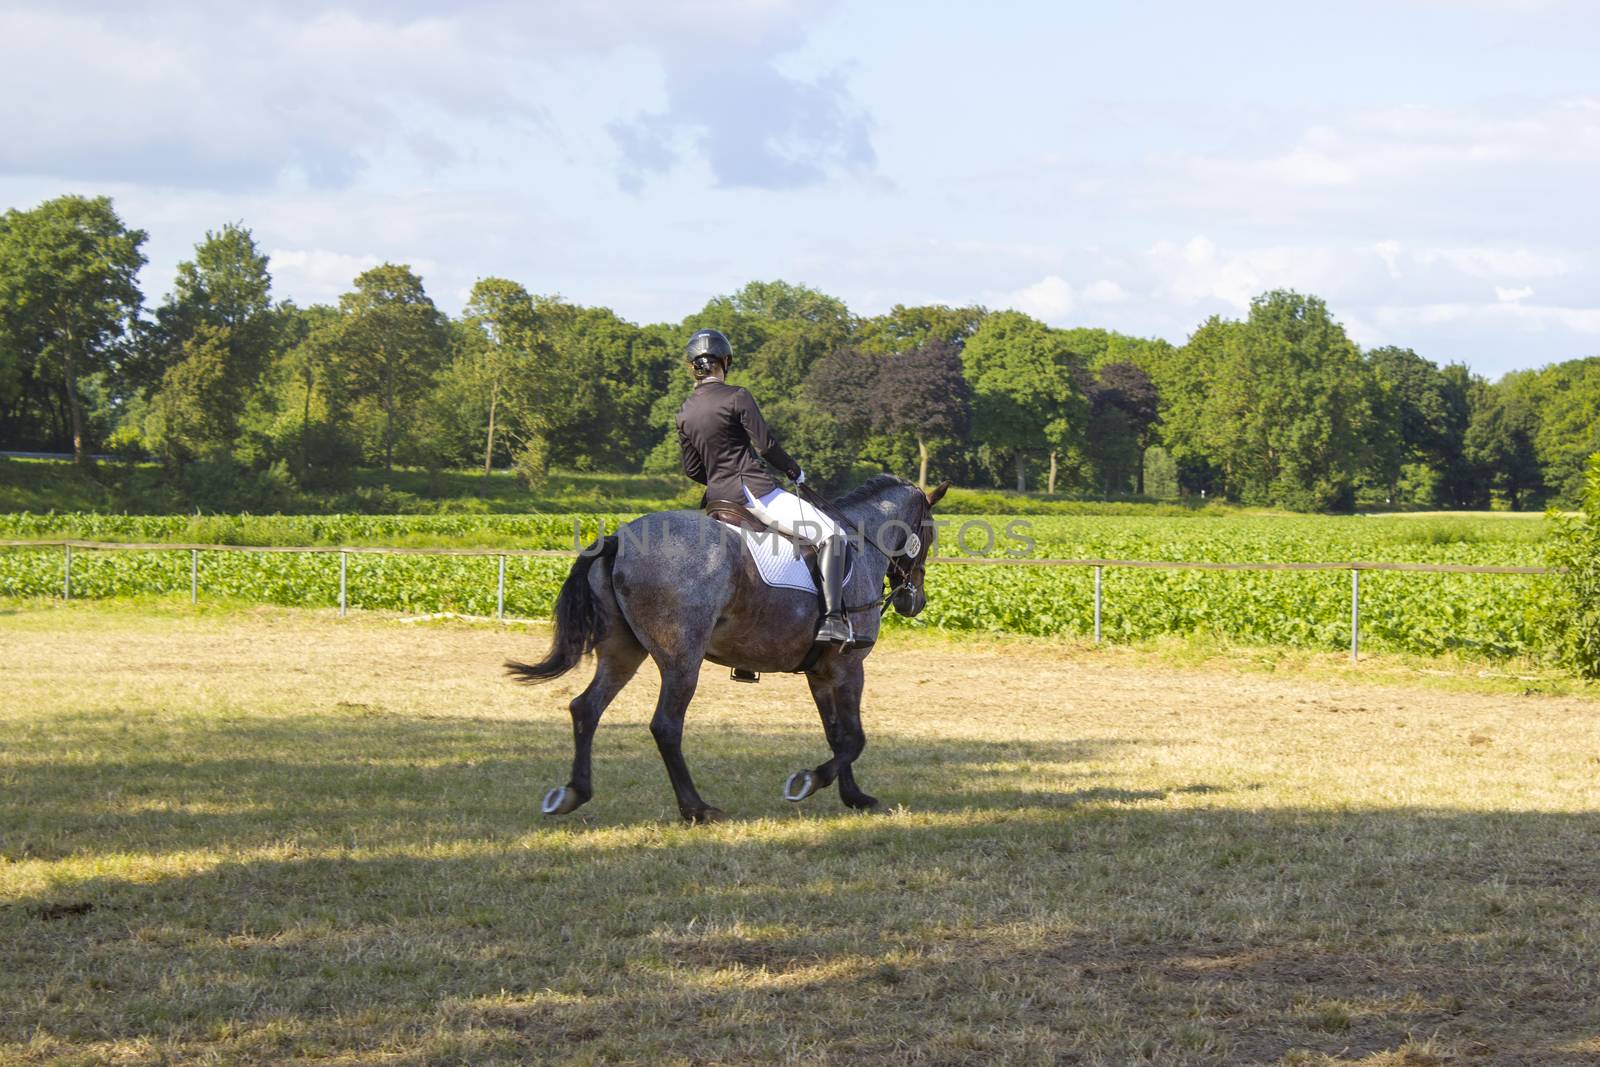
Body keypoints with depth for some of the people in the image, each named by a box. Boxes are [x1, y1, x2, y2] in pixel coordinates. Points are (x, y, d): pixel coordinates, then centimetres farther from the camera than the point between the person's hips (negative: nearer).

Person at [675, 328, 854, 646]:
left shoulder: (685, 413, 8)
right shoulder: (736, 397, -11)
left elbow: (691, 469, 11)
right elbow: (766, 444, -11)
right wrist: (795, 471, 4)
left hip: (718, 497, 8)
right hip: (755, 492, -7)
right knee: (831, 534, -5)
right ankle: (832, 619, -19)